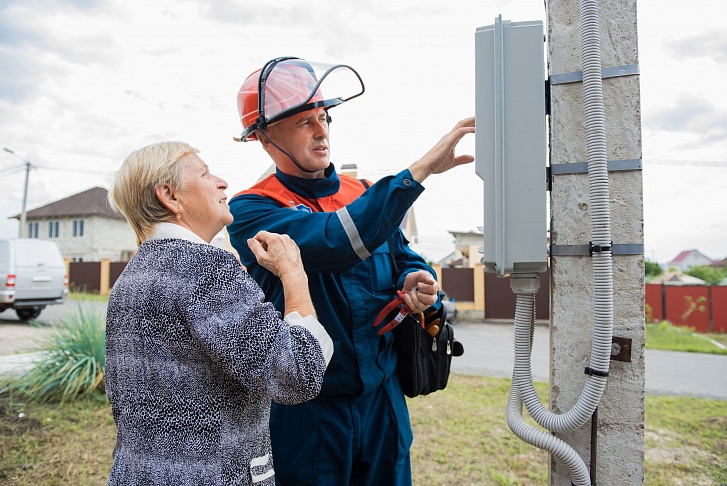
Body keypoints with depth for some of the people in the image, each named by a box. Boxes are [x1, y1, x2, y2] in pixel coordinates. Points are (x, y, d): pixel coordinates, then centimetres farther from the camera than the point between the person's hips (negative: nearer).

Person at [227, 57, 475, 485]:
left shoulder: (363, 194, 5)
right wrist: (421, 169, -31)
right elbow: (333, 241, -30)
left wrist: (416, 282, -13)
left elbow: (403, 257, 11)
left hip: (382, 398, 5)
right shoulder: (251, 210, -13)